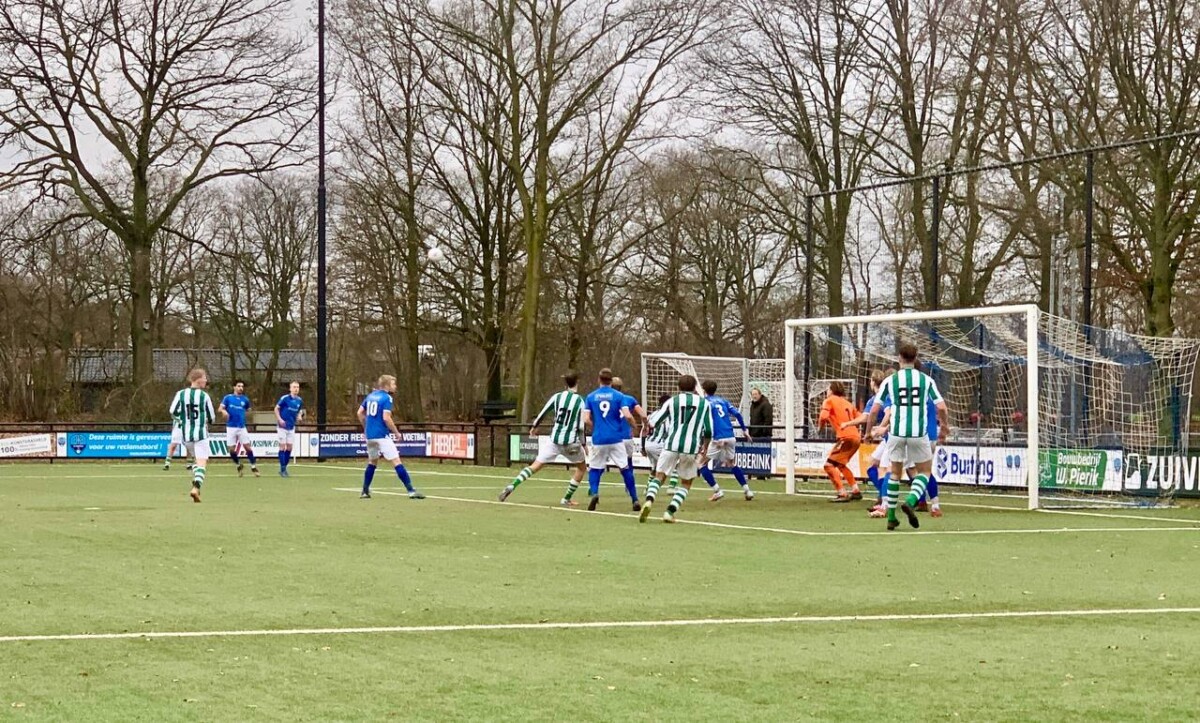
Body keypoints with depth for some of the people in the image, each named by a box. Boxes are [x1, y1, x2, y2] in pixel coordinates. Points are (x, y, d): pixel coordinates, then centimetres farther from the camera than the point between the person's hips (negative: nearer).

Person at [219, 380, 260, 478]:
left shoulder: (245, 399, 8)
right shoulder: (228, 398, 2)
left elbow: (248, 410, 25)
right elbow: (220, 408, -3)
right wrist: (224, 411, -24)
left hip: (242, 427, 1)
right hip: (231, 427, -1)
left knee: (248, 447, -7)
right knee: (232, 449, 0)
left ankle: (253, 466, 6)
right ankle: (239, 465, 22)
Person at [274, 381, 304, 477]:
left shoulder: (299, 401, 4)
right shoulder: (284, 398, -12)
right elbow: (276, 409, -5)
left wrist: (299, 416, -2)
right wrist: (280, 419, -16)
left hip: (292, 427, 5)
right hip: (283, 426, -5)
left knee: (289, 447, 5)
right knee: (282, 446, -6)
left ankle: (284, 467, 15)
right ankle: (282, 469, -3)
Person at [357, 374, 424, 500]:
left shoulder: (370, 396, 12)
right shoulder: (386, 398, -10)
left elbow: (360, 413, 15)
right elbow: (386, 418, -19)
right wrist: (396, 433, -8)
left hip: (370, 435, 7)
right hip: (382, 436, -7)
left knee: (372, 462, 22)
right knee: (396, 462, -8)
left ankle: (365, 492, 22)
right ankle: (411, 490, -13)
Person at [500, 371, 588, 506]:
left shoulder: (557, 397, 3)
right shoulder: (580, 401, -6)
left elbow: (542, 413, 7)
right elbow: (580, 426, -8)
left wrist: (534, 427, 24)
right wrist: (583, 444, 2)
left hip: (555, 439, 2)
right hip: (571, 441, -2)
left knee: (535, 466, 4)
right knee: (582, 467, 21)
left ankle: (511, 486, -16)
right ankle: (566, 499, 17)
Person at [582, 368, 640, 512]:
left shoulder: (591, 397, 3)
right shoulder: (618, 396, -1)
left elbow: (586, 420, -4)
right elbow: (627, 416, -11)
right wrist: (634, 424, 11)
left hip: (598, 440, 1)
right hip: (616, 439, -1)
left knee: (594, 468, 14)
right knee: (625, 468, 8)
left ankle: (594, 493, -13)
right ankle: (635, 500, 4)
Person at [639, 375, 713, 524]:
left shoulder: (672, 401, 8)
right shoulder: (704, 403, 9)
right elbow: (708, 431, 7)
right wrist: (704, 450, 22)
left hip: (672, 444, 0)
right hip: (691, 447, 0)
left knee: (659, 476, 11)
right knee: (686, 483, 15)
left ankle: (649, 501, -17)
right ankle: (670, 512, -2)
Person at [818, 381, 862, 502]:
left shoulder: (829, 401, 4)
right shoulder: (847, 403, 24)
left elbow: (823, 417, -12)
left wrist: (820, 426, 8)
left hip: (846, 437, -8)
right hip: (856, 437, 8)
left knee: (829, 465, -5)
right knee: (840, 464, 27)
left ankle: (842, 494, -13)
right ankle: (855, 491, 28)